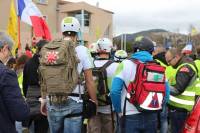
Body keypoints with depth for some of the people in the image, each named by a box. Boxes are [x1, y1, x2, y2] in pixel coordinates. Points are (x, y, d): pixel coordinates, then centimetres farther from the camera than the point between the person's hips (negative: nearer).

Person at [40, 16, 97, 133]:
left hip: (52, 102, 4)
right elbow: (89, 81, -6)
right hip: (73, 103, -3)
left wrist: (44, 99, 20)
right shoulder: (82, 50, -6)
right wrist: (94, 101, 5)